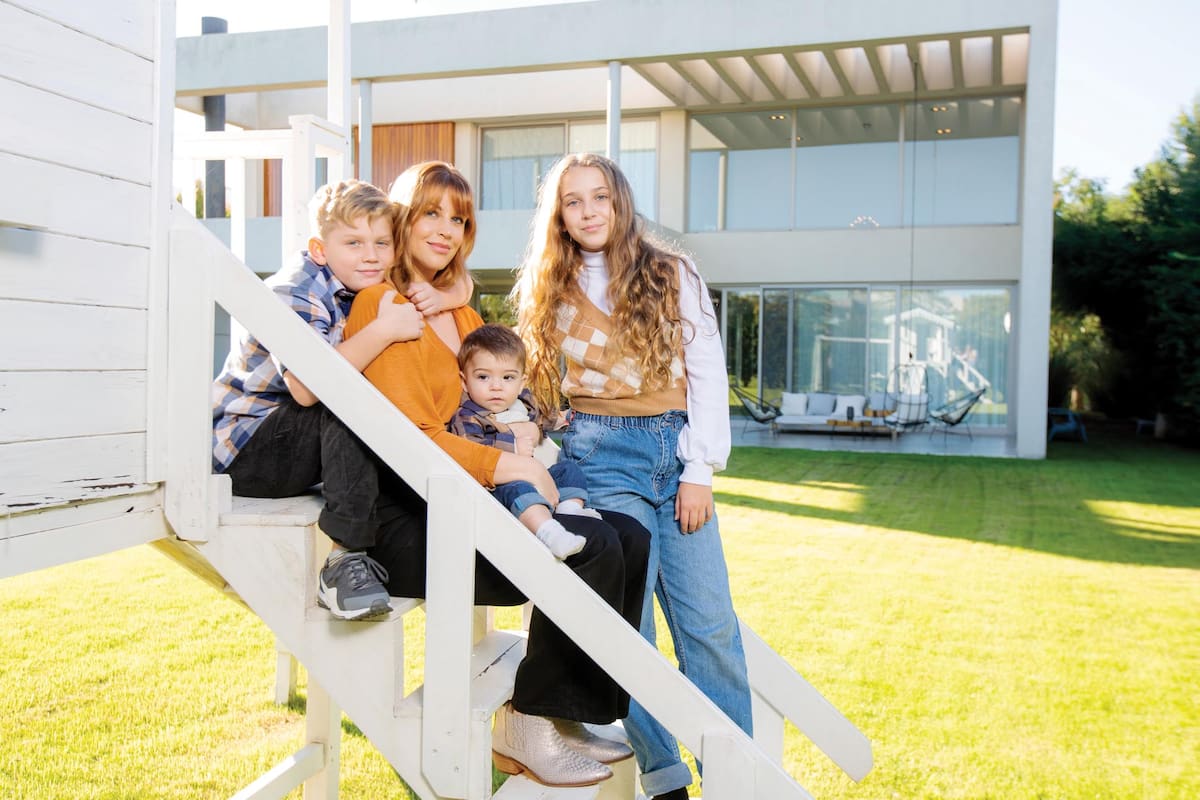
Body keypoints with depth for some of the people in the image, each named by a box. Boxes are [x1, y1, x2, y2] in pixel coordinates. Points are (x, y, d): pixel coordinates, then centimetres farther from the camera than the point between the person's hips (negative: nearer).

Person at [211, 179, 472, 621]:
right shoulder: (297, 292, -21)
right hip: (246, 447, -8)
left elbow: (462, 284, 8)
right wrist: (384, 330, -38)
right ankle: (345, 556, -33)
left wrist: (442, 297, -16)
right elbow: (305, 388, -37)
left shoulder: (373, 286, 2)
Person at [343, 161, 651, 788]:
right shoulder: (382, 306, -7)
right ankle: (526, 730, -6)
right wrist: (512, 467, -13)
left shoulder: (458, 310, 22)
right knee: (593, 549, -22)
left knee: (631, 539, -4)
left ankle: (566, 715, 4)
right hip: (406, 518, -9)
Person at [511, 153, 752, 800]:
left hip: (676, 453, 0)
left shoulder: (673, 275, 8)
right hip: (600, 455, 0)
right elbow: (535, 386, 16)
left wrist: (699, 470, -3)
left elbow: (707, 373, 4)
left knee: (709, 619, -3)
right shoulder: (547, 292, 12)